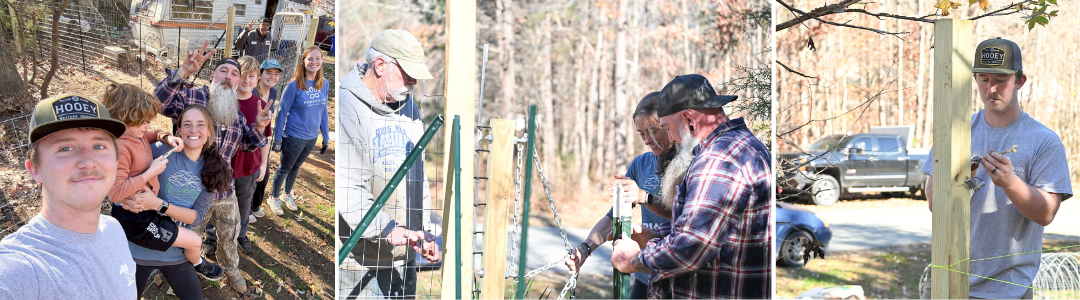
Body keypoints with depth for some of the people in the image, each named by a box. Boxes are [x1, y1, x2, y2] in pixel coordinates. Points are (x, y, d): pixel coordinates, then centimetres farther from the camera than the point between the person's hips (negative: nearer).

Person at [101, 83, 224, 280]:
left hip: (149, 204, 10)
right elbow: (116, 192, -36)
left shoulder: (134, 133, -3)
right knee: (194, 241, 1)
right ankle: (199, 265, 34)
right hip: (136, 220, -10)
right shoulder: (118, 147, -31)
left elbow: (150, 135, 22)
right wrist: (152, 172, -28)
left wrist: (166, 137, -2)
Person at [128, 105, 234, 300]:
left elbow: (198, 216, -10)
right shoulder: (162, 151, -13)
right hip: (140, 247, -3)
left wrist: (159, 204, -25)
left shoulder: (213, 170, -1)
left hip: (176, 253, 3)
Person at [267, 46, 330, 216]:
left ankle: (287, 194, 44)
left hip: (311, 138, 5)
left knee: (296, 167, 23)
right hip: (293, 137, -5)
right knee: (284, 168, 13)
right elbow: (283, 112, -12)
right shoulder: (294, 85, -18)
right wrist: (277, 138, -10)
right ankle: (274, 197, 34)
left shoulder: (324, 84, -3)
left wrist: (326, 137, 9)